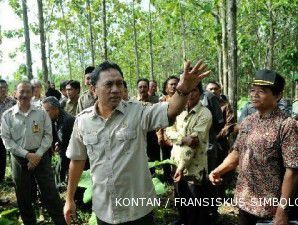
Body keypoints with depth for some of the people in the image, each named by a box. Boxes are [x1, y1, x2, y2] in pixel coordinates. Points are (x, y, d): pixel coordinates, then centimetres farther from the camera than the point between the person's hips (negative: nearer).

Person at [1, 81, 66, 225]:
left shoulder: (41, 113, 0)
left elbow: (48, 136, -1)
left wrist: (38, 155, -12)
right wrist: (27, 154, -13)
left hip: (41, 157, -1)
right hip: (19, 159, 1)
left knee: (50, 193, 1)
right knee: (23, 196, 12)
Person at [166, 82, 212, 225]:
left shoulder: (204, 114, -13)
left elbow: (194, 140, -18)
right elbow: (169, 130, -2)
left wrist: (182, 166, -20)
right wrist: (184, 138, -22)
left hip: (194, 167, -6)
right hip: (177, 163, 6)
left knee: (196, 206, 7)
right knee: (180, 198, 24)